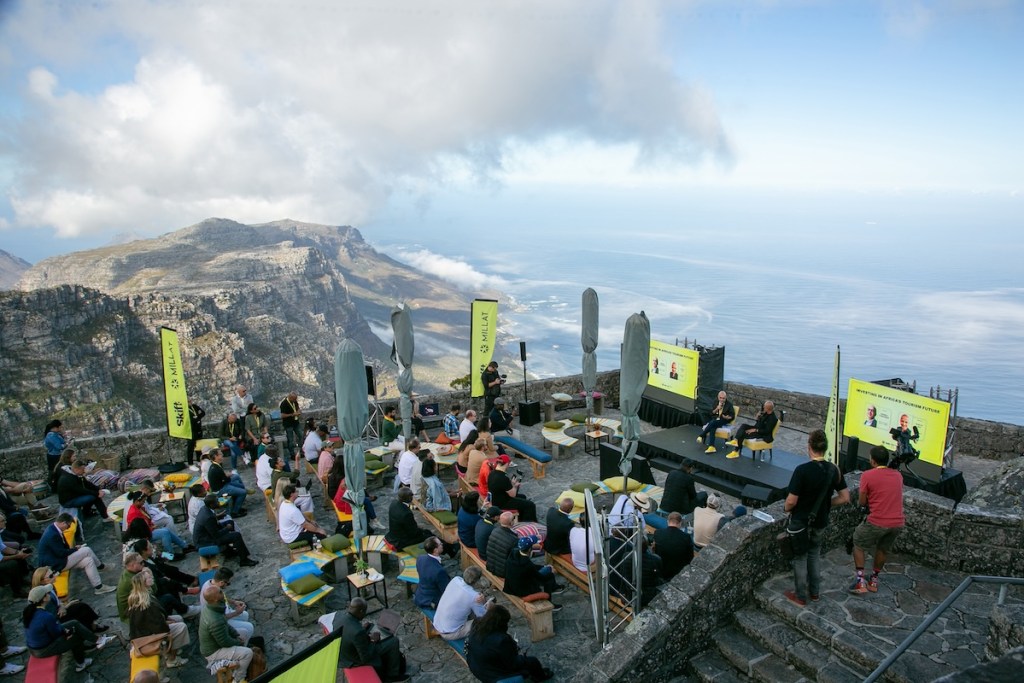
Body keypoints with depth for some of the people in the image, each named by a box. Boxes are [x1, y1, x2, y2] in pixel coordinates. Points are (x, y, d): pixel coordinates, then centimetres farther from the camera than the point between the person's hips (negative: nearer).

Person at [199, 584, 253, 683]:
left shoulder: (209, 607, -9)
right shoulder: (215, 621, -38)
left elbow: (226, 625, 7)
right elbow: (225, 642, -24)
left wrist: (236, 635, 1)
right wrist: (238, 642, -6)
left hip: (209, 644, 9)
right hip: (213, 652, -9)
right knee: (247, 653, -15)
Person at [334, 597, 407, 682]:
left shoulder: (339, 614, -17)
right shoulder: (358, 632, -39)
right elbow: (366, 658, -26)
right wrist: (375, 640, -13)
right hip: (358, 660, -8)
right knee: (394, 641, 1)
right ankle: (393, 675, 24)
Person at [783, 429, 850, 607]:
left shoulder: (802, 470, -26)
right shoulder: (834, 470, -8)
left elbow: (791, 501, -23)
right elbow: (845, 498, -2)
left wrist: (786, 508, -1)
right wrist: (825, 504, 11)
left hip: (801, 522, -5)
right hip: (820, 522, 5)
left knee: (800, 558, 12)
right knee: (814, 555, 25)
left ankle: (800, 596, 23)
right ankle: (814, 591, 36)